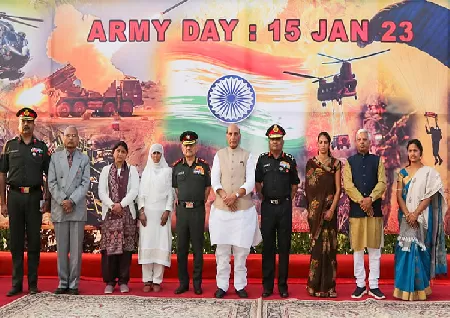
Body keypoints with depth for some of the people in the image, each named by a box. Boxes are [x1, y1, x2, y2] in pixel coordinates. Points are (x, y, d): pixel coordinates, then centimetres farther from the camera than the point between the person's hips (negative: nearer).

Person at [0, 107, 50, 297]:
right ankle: (16, 284, 13)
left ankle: (33, 284, 11)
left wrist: (47, 200, -2)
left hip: (34, 196, 0)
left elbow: (48, 176, 6)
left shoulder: (41, 147, 7)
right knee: (16, 242, 5)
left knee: (34, 242, 3)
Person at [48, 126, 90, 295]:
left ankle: (73, 284, 8)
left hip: (78, 209, -1)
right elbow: (51, 183, 3)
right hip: (59, 209, 1)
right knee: (61, 249, 6)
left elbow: (85, 183, -1)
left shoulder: (84, 159, 7)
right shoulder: (55, 157, 10)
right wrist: (62, 201, -9)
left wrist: (72, 201, -12)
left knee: (76, 249, 1)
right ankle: (63, 283, 14)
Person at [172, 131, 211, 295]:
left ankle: (197, 283, 11)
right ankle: (183, 282, 15)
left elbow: (207, 187, 9)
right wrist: (179, 202, 8)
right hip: (182, 209, 2)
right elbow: (175, 188, 16)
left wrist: (199, 203, 5)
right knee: (181, 248, 6)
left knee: (198, 248, 3)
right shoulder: (177, 166, 7)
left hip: (198, 209, -2)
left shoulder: (204, 166, 3)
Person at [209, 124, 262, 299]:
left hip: (243, 209, -1)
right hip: (221, 209, 1)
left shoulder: (247, 156, 5)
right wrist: (225, 197, -13)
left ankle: (240, 286, 13)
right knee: (222, 250, 4)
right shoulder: (219, 155, 9)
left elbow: (250, 182, -3)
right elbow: (214, 181, 2)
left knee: (241, 250, 4)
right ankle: (222, 286, 12)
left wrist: (235, 195, -15)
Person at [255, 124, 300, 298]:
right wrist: (264, 198, 6)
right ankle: (267, 285, 12)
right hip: (267, 207, 0)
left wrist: (287, 200, 6)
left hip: (285, 207, 0)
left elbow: (295, 184, 13)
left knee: (284, 246, 4)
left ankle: (283, 285, 12)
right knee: (267, 246, 4)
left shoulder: (290, 161, 5)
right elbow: (257, 183, 12)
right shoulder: (262, 160, 6)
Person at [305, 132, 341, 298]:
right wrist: (311, 209, -2)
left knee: (328, 245, 1)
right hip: (315, 209, 0)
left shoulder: (336, 163, 4)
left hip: (329, 208, 0)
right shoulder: (310, 163, 5)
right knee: (317, 245, 0)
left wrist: (332, 209, -10)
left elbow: (338, 189, 0)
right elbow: (308, 188, 4)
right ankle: (315, 285, 7)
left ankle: (327, 285, 8)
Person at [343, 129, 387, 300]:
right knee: (357, 249, 4)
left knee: (375, 249, 4)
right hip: (356, 210, -1)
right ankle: (360, 285, 13)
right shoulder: (349, 161, 7)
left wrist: (371, 199, -17)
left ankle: (373, 285, 12)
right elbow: (348, 185, -5)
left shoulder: (377, 160, 9)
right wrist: (362, 201, -15)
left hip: (375, 210, 1)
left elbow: (382, 183, -2)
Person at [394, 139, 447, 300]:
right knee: (406, 249, 1)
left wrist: (416, 214, -16)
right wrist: (407, 214, -12)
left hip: (422, 217, -3)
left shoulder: (429, 172, 0)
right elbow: (399, 196, 2)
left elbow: (429, 196, -7)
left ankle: (420, 288, 8)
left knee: (420, 249, -2)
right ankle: (406, 287, 8)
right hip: (406, 217, 3)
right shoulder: (403, 172, 9)